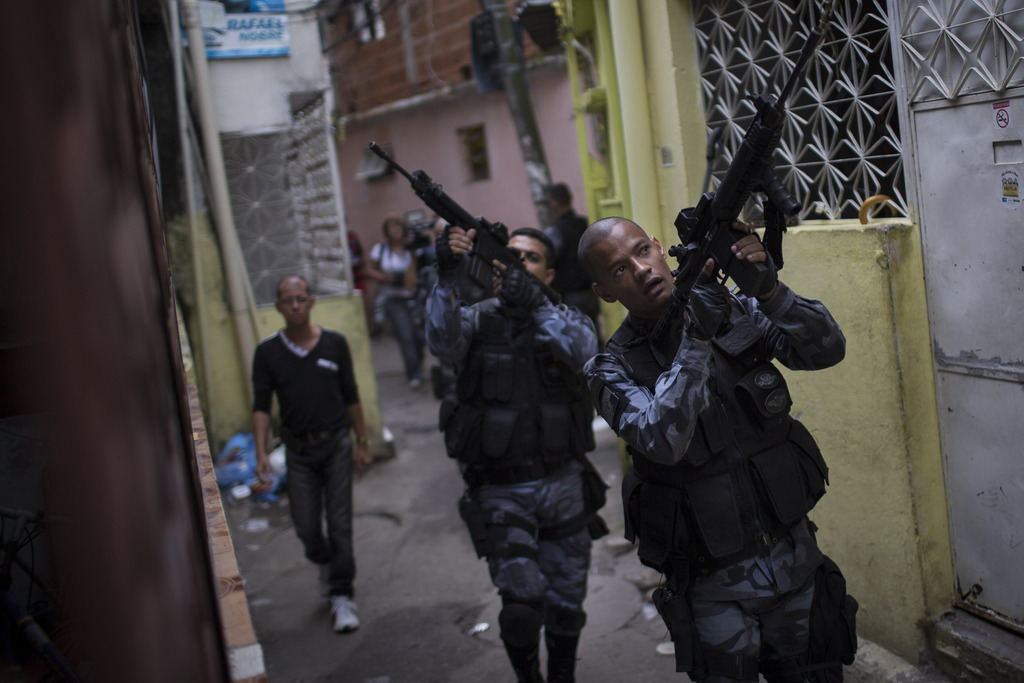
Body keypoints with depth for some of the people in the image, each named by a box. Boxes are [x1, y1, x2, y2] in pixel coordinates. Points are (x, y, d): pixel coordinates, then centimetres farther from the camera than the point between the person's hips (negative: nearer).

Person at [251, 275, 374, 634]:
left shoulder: (335, 344, -1)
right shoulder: (268, 352, -3)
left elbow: (351, 396, 6)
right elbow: (261, 405, -4)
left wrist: (363, 442, 7)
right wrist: (261, 453, -15)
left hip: (337, 444, 0)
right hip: (298, 450, 1)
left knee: (340, 524, -3)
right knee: (306, 527, 3)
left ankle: (341, 597, 9)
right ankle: (325, 563, 37)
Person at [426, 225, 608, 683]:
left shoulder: (565, 318, 3)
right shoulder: (478, 319, 0)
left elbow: (582, 349, -21)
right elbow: (443, 341, -23)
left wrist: (534, 303, -36)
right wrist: (447, 277, -38)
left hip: (562, 486, 2)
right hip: (501, 492, -2)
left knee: (566, 604, 14)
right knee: (522, 604, -14)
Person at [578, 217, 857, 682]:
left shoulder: (737, 312, -1)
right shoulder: (612, 371, -10)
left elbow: (828, 348, -10)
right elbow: (664, 441, -27)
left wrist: (769, 289, -25)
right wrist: (697, 338, -32)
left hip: (796, 561, 3)